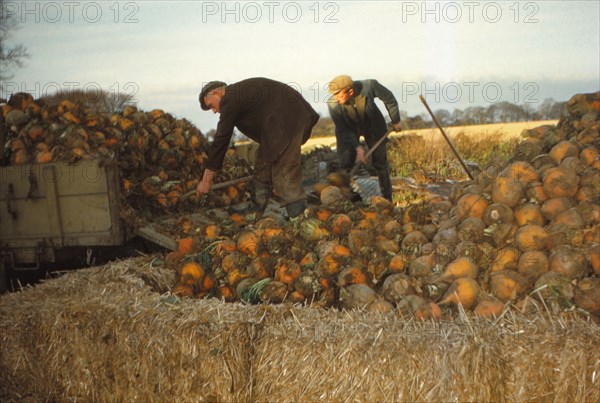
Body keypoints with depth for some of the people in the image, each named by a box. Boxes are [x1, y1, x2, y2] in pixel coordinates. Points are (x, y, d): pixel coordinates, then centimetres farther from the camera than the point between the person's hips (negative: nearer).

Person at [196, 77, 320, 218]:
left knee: (283, 172, -11)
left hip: (289, 120, -10)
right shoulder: (240, 92, 21)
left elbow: (221, 139, -8)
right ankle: (255, 210, 22)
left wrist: (206, 179, -4)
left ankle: (299, 215, -11)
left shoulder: (230, 100, -8)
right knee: (264, 164, 15)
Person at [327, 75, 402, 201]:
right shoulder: (333, 103, -32)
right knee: (345, 164, -10)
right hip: (349, 129, 0)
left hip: (373, 125, 1)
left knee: (380, 163, 6)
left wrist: (395, 121, -1)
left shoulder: (369, 86, -35)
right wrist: (358, 147, -30)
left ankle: (387, 200, 19)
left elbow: (389, 99, -13)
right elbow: (343, 130, -20)